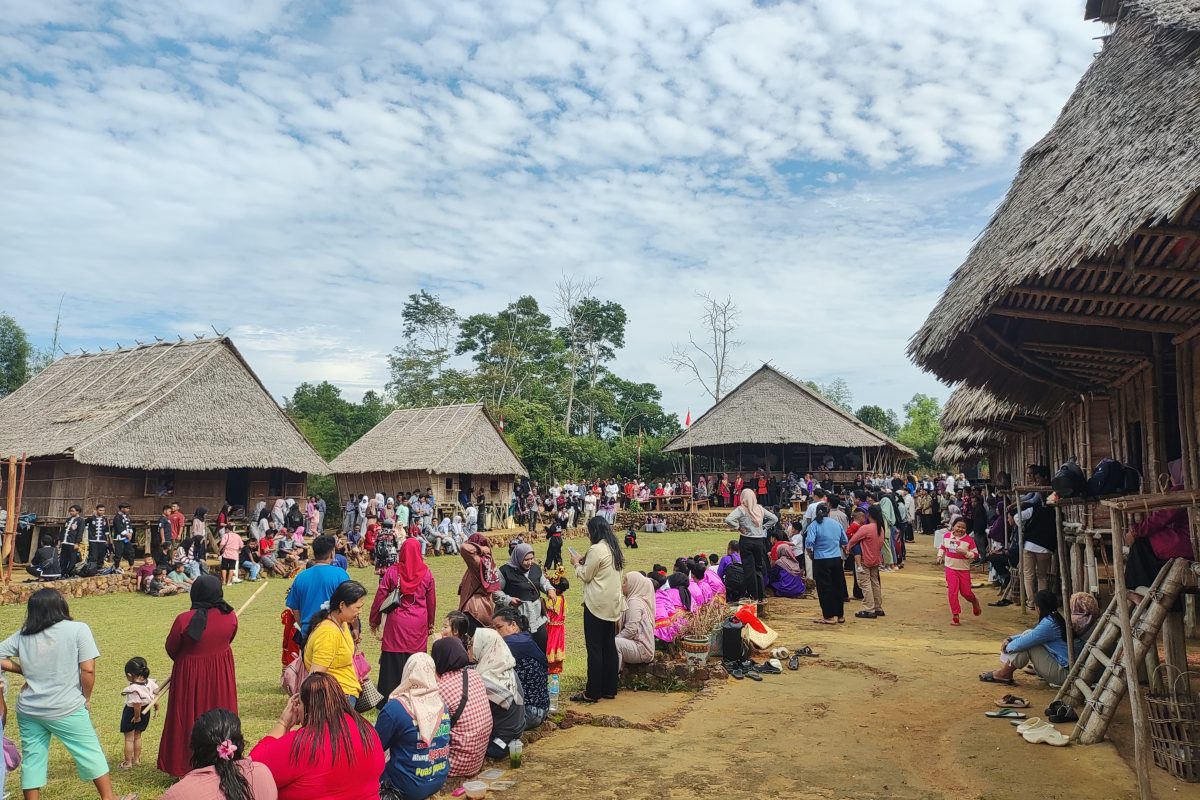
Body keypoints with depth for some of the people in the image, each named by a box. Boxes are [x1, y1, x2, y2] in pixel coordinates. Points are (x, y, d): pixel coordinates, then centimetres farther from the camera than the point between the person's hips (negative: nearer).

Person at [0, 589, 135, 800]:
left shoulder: (22, 635, 3)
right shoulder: (78, 630, -11)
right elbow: (88, 670, -14)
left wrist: (26, 670, 12)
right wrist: (86, 699, 1)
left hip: (28, 710, 4)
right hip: (66, 710, -4)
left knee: (31, 759, 13)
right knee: (90, 753, 10)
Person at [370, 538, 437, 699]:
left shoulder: (392, 572, -6)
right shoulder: (426, 574, -1)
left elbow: (380, 597, -1)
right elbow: (432, 601, 7)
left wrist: (374, 621, 12)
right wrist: (430, 624, 21)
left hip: (396, 623, -1)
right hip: (419, 625, 1)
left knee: (393, 661, 6)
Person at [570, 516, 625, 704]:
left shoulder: (596, 549, -16)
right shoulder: (613, 549, 11)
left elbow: (585, 576, -9)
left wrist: (577, 563, 7)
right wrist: (585, 562, 11)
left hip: (597, 604, -9)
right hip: (612, 604, 9)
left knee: (594, 648, -3)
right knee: (609, 646, 12)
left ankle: (592, 693, 1)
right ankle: (609, 689, 18)